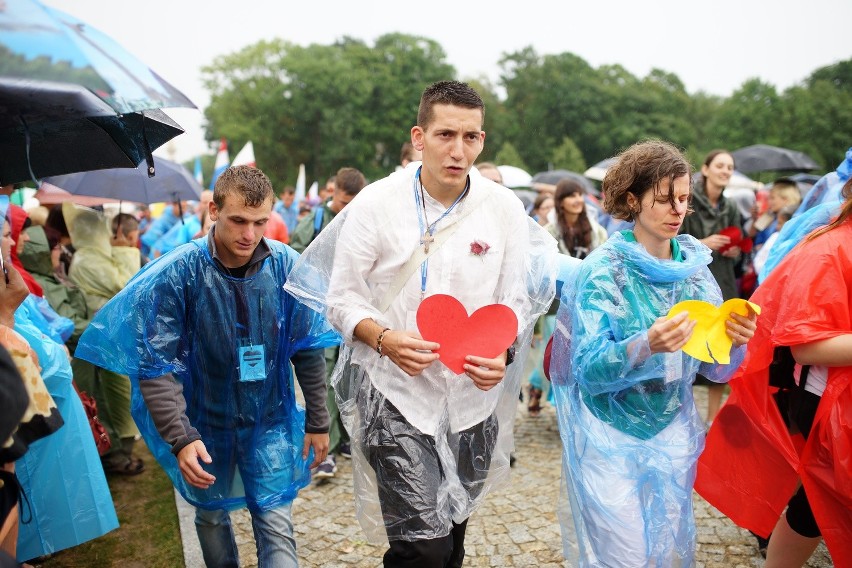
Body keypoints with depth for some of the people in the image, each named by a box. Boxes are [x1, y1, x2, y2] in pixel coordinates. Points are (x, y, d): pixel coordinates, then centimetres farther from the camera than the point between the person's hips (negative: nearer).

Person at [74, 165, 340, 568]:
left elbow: (307, 350, -4)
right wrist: (180, 439, -27)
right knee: (212, 517, 21)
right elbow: (156, 367, -18)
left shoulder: (285, 264, -13)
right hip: (206, 422, 0)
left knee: (276, 527, -1)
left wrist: (317, 421, -1)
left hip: (270, 421, 0)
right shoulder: (178, 273, -18)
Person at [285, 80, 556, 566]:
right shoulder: (376, 203, -8)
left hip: (473, 397, 3)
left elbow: (515, 302, 4)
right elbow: (343, 300, -4)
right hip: (397, 394, -3)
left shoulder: (505, 208, -2)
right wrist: (385, 339, -23)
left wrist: (501, 353, -15)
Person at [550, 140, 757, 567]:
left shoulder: (695, 267, 0)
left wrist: (735, 342, -19)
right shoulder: (603, 270, -13)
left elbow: (714, 369, 2)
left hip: (672, 434, 5)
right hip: (609, 437, -4)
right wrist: (644, 347, -36)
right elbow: (587, 370, -19)